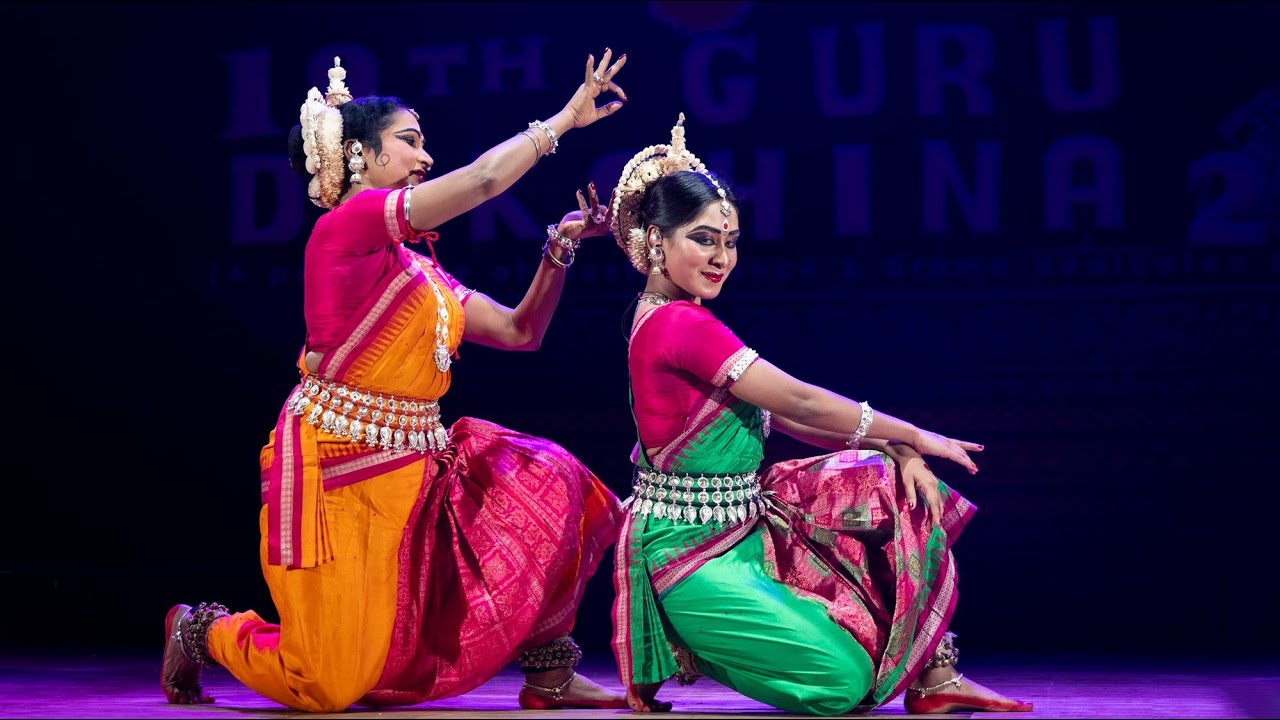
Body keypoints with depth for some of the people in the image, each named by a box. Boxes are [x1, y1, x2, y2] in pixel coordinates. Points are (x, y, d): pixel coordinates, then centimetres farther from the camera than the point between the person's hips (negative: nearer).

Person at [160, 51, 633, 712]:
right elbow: (484, 179, -18)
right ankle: (203, 632, 22)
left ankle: (548, 677, 3)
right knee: (332, 685, -8)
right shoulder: (347, 224, -11)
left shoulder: (417, 269, 16)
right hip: (337, 468, -9)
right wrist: (565, 119, -10)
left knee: (546, 485, -5)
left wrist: (559, 250, 6)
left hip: (409, 468, 9)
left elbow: (518, 330, 16)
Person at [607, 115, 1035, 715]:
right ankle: (696, 642, 4)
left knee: (900, 487, 8)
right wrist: (914, 437, -7)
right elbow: (801, 402, -18)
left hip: (745, 526, 10)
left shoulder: (675, 321, 12)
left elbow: (781, 415, 9)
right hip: (694, 553, -10)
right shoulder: (679, 325, -20)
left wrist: (895, 448, -2)